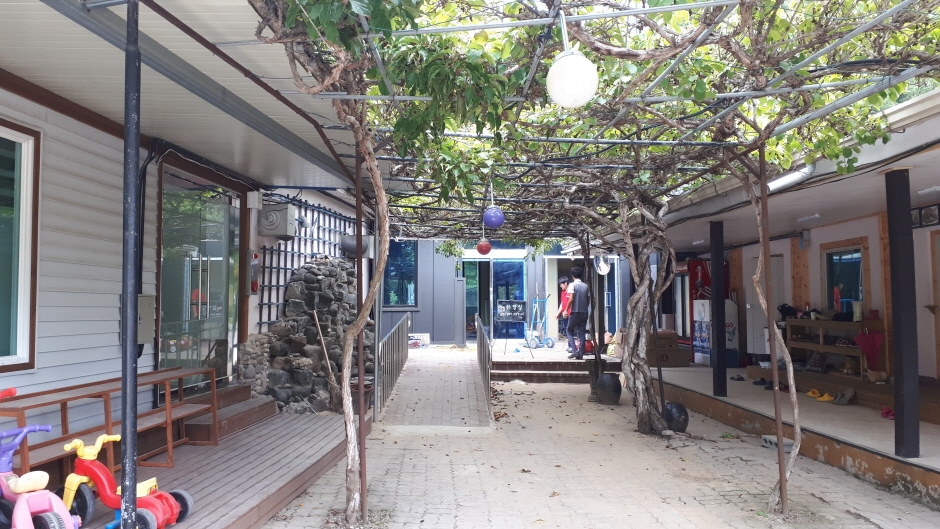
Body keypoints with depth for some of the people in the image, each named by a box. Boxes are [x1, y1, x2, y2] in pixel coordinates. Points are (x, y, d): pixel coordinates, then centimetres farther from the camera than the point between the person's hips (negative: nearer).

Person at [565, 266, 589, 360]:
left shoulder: (572, 285, -7)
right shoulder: (585, 286, 8)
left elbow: (571, 299, -14)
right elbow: (588, 299, 9)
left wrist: (566, 310, -6)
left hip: (575, 312, -5)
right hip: (584, 312, 5)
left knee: (570, 330, 9)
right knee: (581, 333, 7)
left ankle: (576, 350, -4)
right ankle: (580, 353, 5)